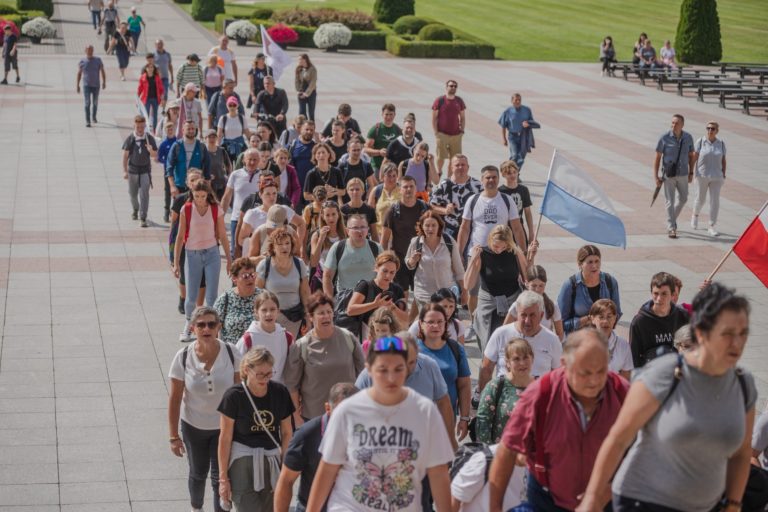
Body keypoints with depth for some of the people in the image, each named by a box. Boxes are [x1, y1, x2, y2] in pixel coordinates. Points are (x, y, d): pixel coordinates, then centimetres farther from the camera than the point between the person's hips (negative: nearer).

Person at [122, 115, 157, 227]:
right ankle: (135, 210, 45)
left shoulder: (149, 138, -6)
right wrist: (124, 171, -4)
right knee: (133, 193, 16)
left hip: (145, 170, -1)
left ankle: (143, 218, -7)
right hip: (133, 170, 1)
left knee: (144, 194, -9)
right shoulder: (130, 139, -7)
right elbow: (125, 155, -1)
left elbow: (154, 155, 0)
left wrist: (151, 150, -23)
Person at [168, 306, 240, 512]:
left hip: (224, 426, -1)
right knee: (198, 473, 22)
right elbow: (175, 399, -11)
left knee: (220, 477, 0)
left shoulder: (231, 354, -17)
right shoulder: (183, 357, -17)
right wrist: (174, 436, -9)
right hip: (193, 426, 1)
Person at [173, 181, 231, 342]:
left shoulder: (216, 210, -3)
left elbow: (222, 235, 5)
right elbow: (180, 237, -2)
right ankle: (189, 325, 30)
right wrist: (176, 263, -3)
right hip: (192, 255, 0)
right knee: (191, 297, 4)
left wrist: (229, 259, 8)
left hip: (212, 254, 0)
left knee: (212, 297, -2)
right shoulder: (186, 210, -5)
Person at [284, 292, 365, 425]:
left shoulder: (348, 338, -3)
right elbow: (291, 384, -4)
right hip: (312, 415, -2)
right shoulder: (300, 347, -9)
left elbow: (361, 371, 8)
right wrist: (296, 416, -3)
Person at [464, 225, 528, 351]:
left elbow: (527, 277, 6)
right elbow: (468, 285, -13)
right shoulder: (481, 254, -9)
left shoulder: (515, 252, -6)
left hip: (513, 302, 1)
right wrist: (473, 259, -21)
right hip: (488, 303, -1)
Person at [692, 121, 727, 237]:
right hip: (702, 175, -1)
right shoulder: (700, 141, -6)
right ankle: (695, 215, 42)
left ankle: (711, 227, -1)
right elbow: (694, 157, -5)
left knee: (715, 201, -5)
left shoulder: (721, 143, 1)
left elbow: (723, 161, 6)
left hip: (716, 177, 1)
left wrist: (723, 175, 0)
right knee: (700, 199, 10)